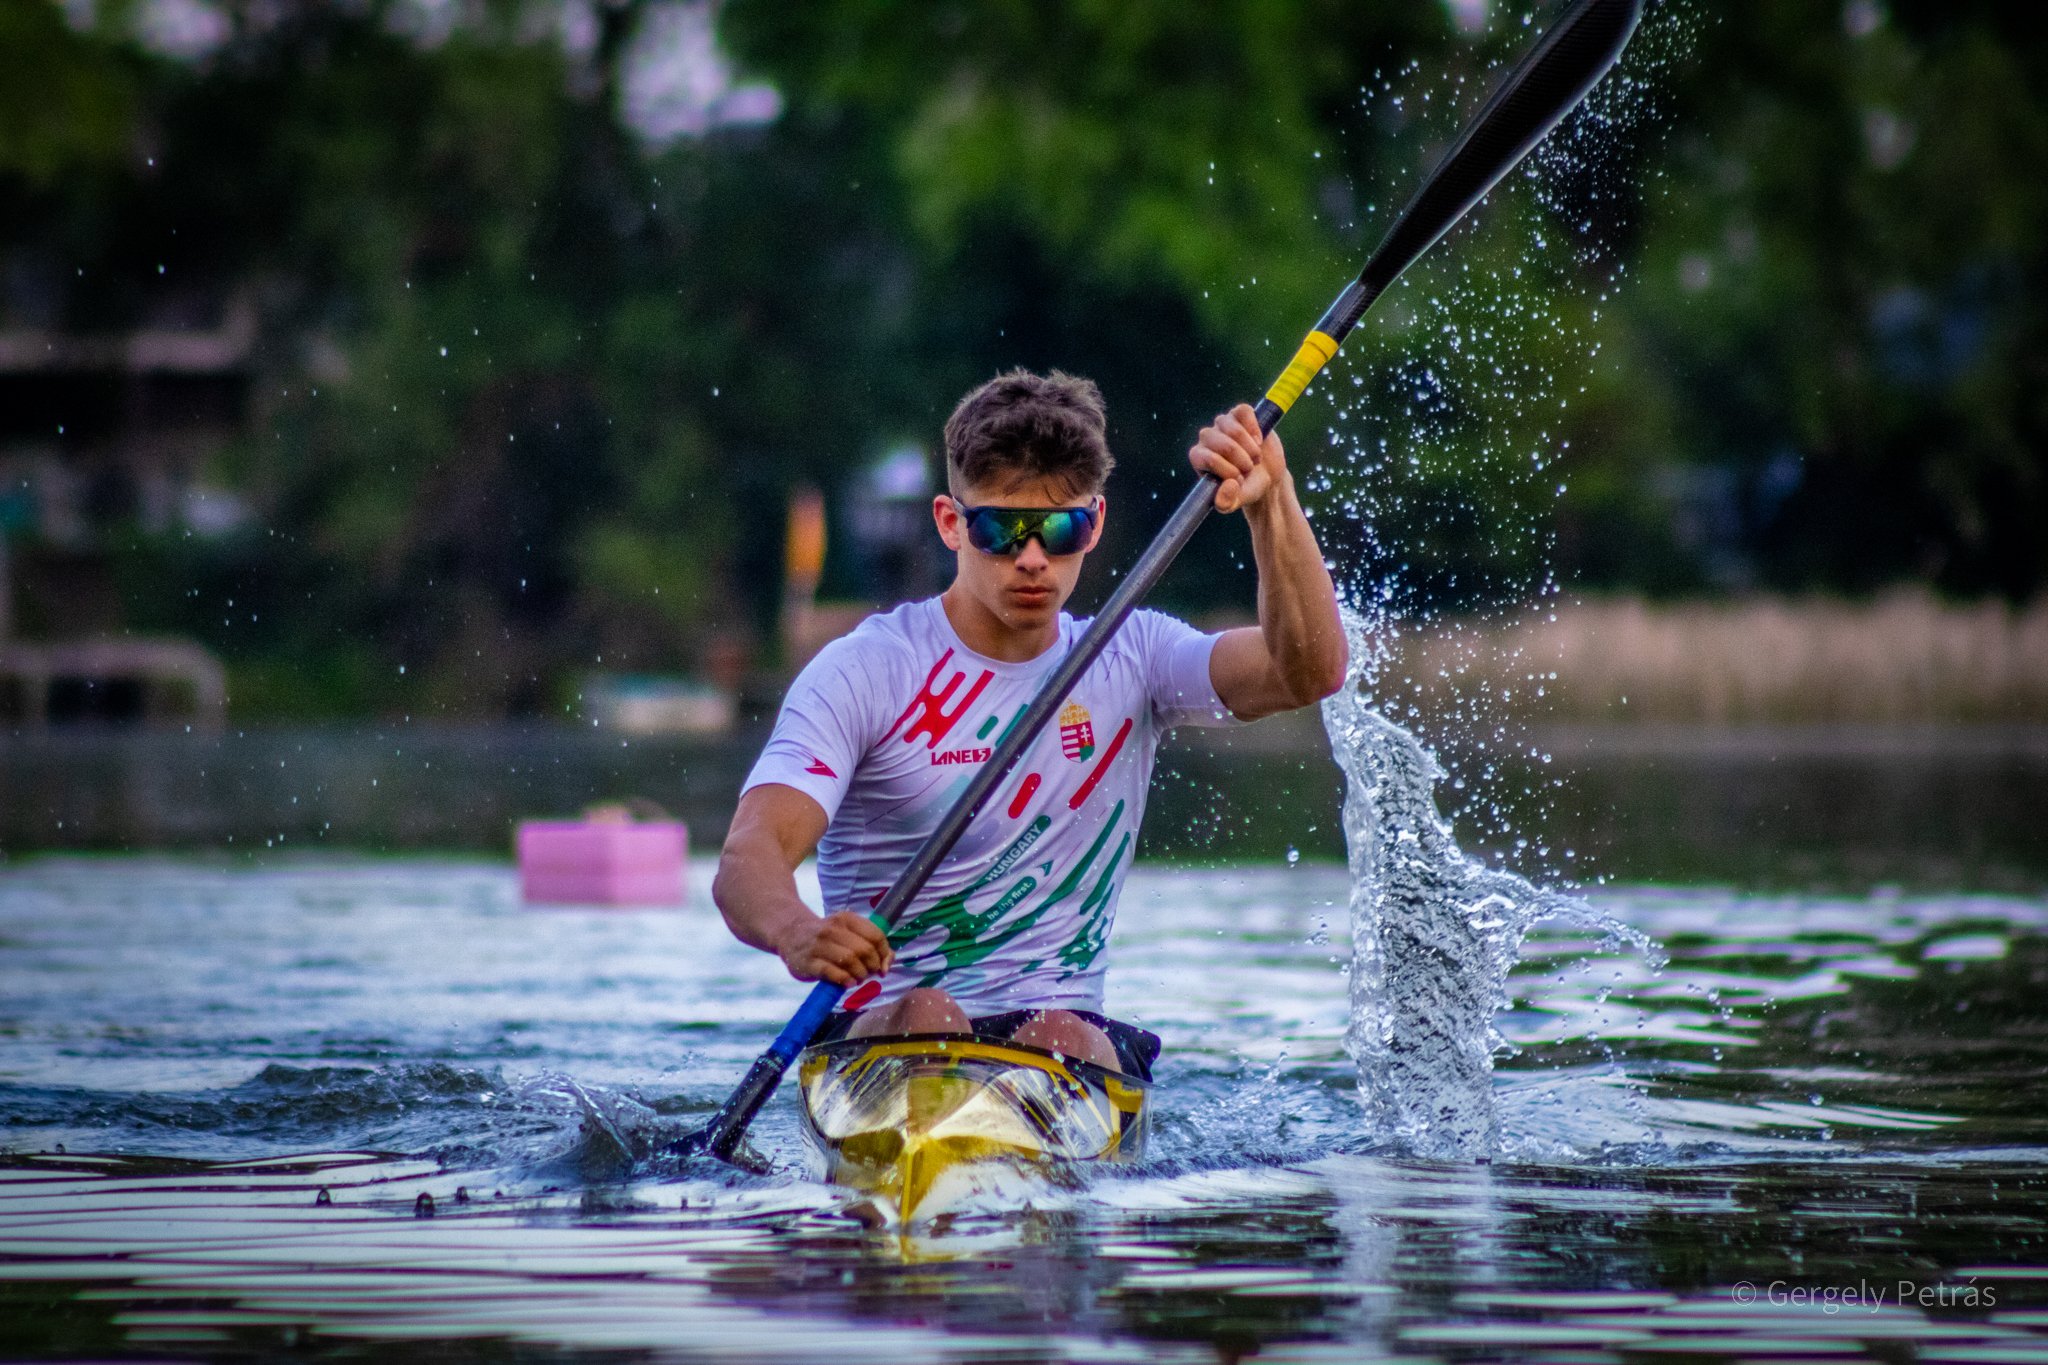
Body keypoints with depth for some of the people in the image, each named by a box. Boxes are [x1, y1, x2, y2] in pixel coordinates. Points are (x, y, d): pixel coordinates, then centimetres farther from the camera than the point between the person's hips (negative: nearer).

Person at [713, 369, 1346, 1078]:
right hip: (878, 1042, -2)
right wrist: (796, 933, -39)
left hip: (1063, 1021, 2)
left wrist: (1271, 503, -20)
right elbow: (746, 859, -14)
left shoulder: (1129, 662, 11)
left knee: (1065, 1044, -33)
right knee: (925, 1016, -36)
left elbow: (1310, 670, -5)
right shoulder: (864, 671, -1)